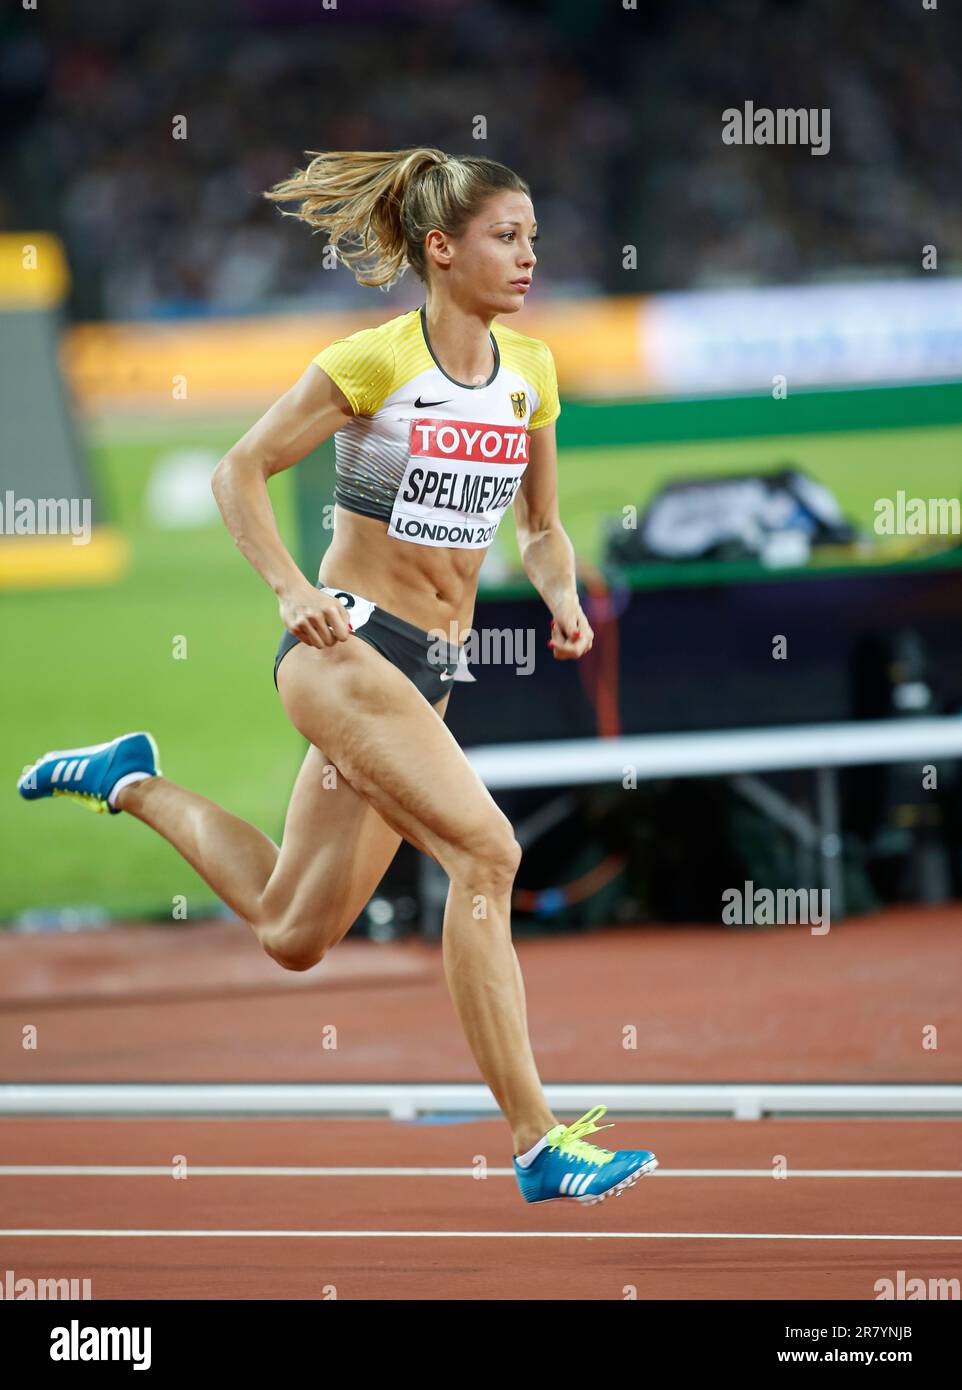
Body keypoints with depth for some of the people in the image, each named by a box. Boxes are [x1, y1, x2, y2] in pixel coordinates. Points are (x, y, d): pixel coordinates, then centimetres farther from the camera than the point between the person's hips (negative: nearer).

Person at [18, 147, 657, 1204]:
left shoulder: (530, 373, 8)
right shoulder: (375, 362, -11)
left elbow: (540, 528, 18)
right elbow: (239, 471, -4)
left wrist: (563, 599, -3)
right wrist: (291, 591, -16)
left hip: (430, 669, 7)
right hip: (344, 647, -7)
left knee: (293, 935, 11)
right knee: (486, 848, -24)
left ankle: (134, 783, 34)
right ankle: (536, 1143, -23)